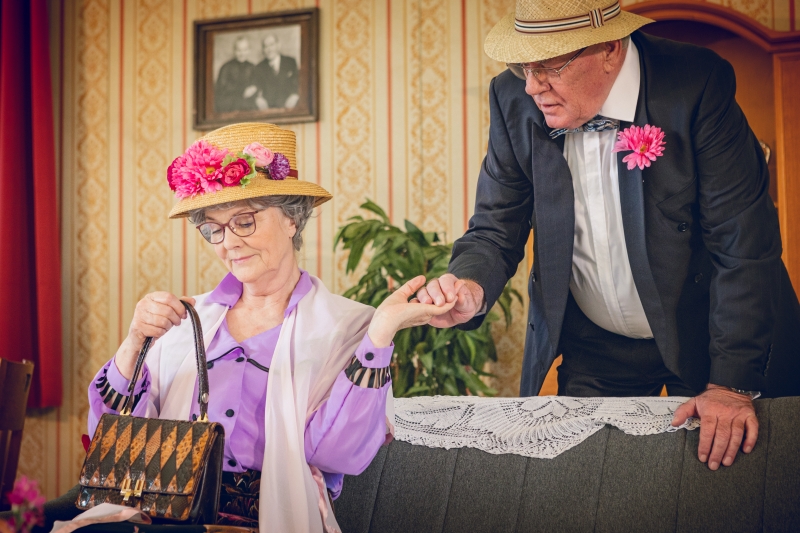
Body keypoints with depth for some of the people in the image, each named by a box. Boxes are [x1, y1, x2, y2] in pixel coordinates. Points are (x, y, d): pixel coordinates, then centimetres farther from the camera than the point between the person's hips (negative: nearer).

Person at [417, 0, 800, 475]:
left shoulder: (698, 85, -23)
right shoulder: (514, 101, -11)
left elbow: (744, 245, -21)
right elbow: (497, 231, -5)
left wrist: (733, 383, -22)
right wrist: (470, 286, -28)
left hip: (704, 337, -3)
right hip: (589, 347, 3)